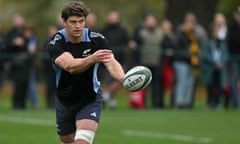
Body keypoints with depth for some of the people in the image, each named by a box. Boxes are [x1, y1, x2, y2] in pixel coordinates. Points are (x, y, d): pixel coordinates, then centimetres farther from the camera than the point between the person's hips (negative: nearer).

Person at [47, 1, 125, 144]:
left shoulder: (97, 39, -18)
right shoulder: (56, 43, -21)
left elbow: (112, 63, -31)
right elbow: (70, 66, -38)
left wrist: (123, 79, -54)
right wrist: (92, 59, -59)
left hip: (90, 100, -2)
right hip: (65, 101, 2)